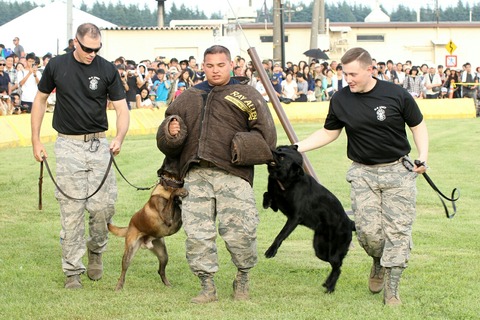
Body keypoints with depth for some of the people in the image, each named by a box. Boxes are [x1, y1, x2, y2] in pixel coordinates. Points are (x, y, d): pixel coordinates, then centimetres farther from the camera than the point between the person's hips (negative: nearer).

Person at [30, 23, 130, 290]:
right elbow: (41, 100, 12)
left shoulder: (107, 70, -1)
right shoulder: (57, 66, 0)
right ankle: (73, 270, 5)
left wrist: (119, 138, -21)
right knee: (71, 210, -2)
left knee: (103, 205, -5)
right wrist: (36, 140, 7)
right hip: (68, 145, 0)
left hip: (99, 145, 1)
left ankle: (96, 250, 24)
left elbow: (122, 108, -1)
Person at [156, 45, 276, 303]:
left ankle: (242, 279, 14)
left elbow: (265, 136, 3)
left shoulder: (245, 95, 11)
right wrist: (170, 132, 3)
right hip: (195, 175, 4)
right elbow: (166, 142, 26)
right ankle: (207, 287, 8)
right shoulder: (189, 97, 23)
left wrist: (242, 150, -11)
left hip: (231, 175, -4)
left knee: (239, 230, -10)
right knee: (197, 233, -3)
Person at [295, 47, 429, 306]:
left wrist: (422, 156, -9)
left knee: (397, 229, -4)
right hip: (363, 173, 2)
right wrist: (297, 148, 4)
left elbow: (418, 125, 4)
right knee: (368, 230, -8)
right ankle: (379, 262, 26)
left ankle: (391, 291, 5)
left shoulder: (396, 95, -9)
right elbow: (329, 132, 13)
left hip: (398, 170, -2)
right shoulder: (340, 100, -1)